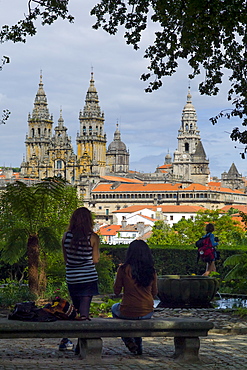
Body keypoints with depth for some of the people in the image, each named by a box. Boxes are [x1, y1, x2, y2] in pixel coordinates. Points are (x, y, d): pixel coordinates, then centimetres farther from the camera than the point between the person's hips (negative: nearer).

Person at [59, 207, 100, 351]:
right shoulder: (93, 237, -7)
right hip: (89, 277, -3)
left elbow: (65, 259, 9)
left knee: (74, 308, 16)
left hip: (71, 278, 3)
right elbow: (95, 260, -2)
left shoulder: (66, 236, 1)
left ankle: (65, 340, 15)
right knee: (84, 308, -1)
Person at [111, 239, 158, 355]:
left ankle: (128, 341, 26)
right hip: (147, 313, 3)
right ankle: (138, 345, 38)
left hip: (128, 312, -3)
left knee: (114, 308, 33)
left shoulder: (124, 269, -12)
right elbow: (154, 293, 7)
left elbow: (116, 291, -2)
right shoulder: (151, 271, -4)